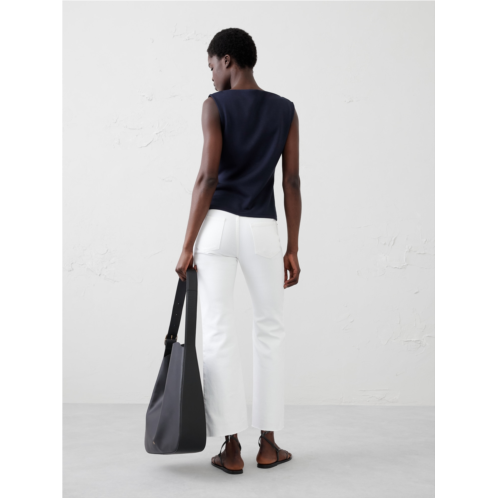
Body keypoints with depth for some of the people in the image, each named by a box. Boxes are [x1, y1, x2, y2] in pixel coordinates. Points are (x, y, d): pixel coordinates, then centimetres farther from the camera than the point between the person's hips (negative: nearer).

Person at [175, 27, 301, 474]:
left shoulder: (215, 106, -1)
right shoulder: (286, 111, 9)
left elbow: (207, 177, -9)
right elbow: (292, 182, 4)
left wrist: (187, 245, -6)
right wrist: (292, 249, 7)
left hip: (217, 225, -2)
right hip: (263, 231, 2)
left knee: (219, 333, 1)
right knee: (270, 330, 14)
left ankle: (231, 448, 2)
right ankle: (268, 444, 14)